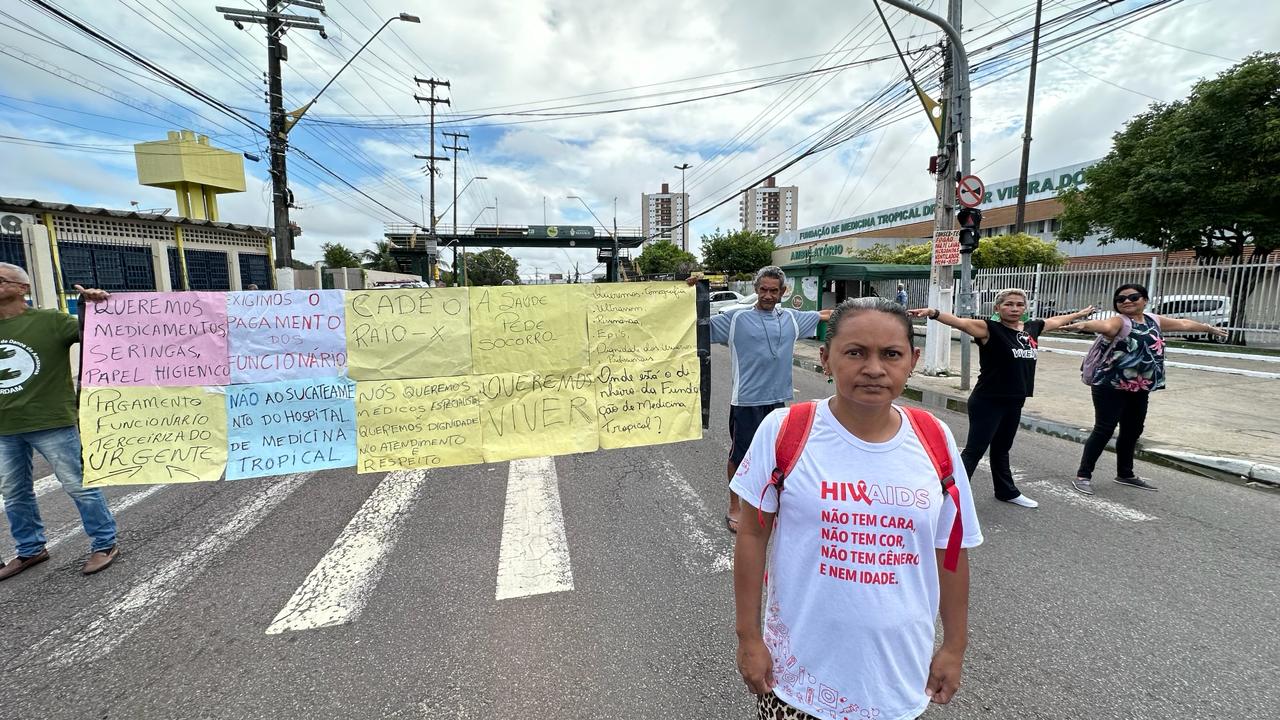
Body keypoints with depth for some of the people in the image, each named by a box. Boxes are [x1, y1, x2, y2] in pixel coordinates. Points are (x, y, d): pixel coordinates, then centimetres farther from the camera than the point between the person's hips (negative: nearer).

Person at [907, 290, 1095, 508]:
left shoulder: (1032, 328, 7)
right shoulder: (990, 329, -14)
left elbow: (1056, 320, 28)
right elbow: (960, 322, -32)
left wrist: (1080, 314, 46)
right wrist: (933, 313, -50)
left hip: (1014, 402, 7)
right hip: (987, 402, -7)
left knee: (1001, 449, 23)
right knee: (974, 450, -6)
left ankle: (1007, 491, 38)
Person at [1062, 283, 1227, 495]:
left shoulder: (1154, 320, 12)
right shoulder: (1119, 321, -13)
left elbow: (1183, 324, 31)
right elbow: (1105, 326, -38)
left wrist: (1210, 328, 48)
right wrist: (1083, 325, -61)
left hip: (1140, 389, 8)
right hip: (1111, 386, -8)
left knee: (1132, 432, 16)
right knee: (1104, 430, -10)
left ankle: (1125, 474, 32)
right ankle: (1083, 475, -3)